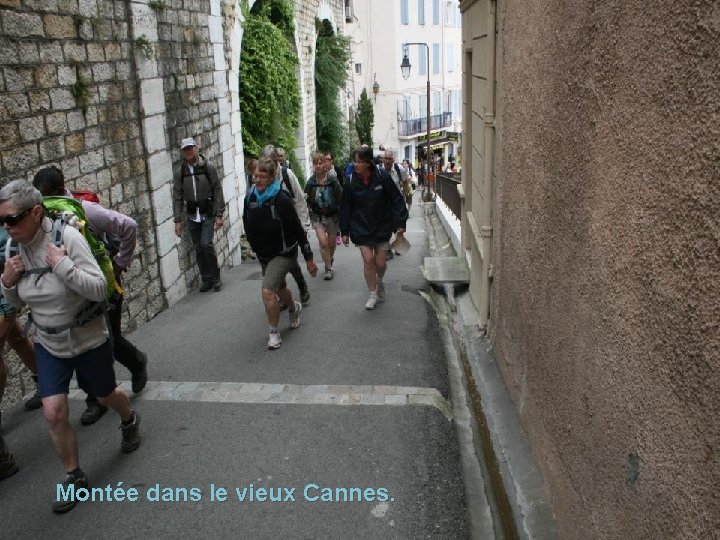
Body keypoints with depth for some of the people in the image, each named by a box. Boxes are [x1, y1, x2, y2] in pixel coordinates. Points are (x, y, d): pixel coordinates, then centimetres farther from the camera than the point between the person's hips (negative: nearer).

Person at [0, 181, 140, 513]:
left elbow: (99, 290, -25)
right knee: (53, 413, -5)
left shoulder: (67, 236, -23)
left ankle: (130, 421, 53)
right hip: (48, 344, 4)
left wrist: (63, 265, -35)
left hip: (89, 339, -4)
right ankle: (74, 476, 17)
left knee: (105, 396, 18)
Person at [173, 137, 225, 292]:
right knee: (198, 249, 6)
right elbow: (177, 197, 4)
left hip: (208, 214, -3)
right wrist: (178, 220, 0)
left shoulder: (207, 167, -5)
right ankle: (206, 279, 18)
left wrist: (219, 215, -9)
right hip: (192, 215, 3)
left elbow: (218, 191, -5)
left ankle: (215, 277, 3)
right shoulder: (180, 172, 2)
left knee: (206, 244, -14)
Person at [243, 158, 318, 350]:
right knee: (279, 288, 24)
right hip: (263, 254, 7)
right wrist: (255, 246, 16)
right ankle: (294, 308, 56)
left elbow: (298, 230, -18)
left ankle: (274, 333, -1)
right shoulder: (251, 197, -5)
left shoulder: (281, 199, -22)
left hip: (283, 253, -6)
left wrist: (309, 258, -15)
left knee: (267, 291, -19)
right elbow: (247, 222, 13)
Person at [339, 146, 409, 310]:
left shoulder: (382, 177, -12)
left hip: (382, 227, 0)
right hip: (361, 229, 0)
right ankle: (373, 294, 14)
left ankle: (379, 282, 40)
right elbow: (345, 208, 0)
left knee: (380, 262, 5)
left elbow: (396, 199, -7)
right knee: (368, 260, -6)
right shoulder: (351, 182, -8)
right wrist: (344, 232, 2)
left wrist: (401, 223, -10)